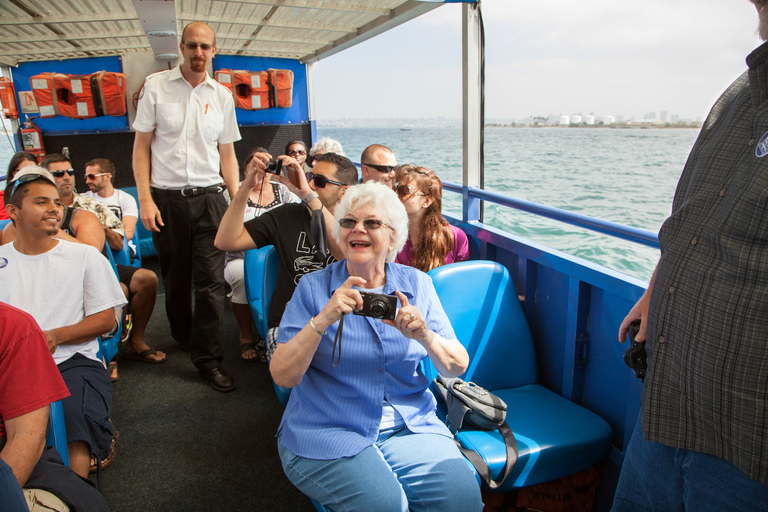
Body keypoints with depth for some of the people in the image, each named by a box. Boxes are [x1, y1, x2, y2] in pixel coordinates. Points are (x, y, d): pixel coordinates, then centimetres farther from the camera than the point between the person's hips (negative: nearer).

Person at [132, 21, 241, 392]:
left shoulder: (222, 96, 9)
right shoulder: (156, 86, 3)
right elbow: (141, 146, 3)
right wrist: (145, 199, -7)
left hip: (209, 197, 1)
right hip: (166, 197, 0)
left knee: (211, 279, -5)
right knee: (175, 277, 12)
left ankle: (209, 357, 3)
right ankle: (182, 336, 36)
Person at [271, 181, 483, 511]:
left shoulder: (417, 284, 5)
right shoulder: (313, 288, -1)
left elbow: (457, 368, 2)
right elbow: (282, 376, -9)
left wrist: (425, 336, -19)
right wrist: (323, 319, -23)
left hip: (409, 427, 3)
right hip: (328, 434, -2)